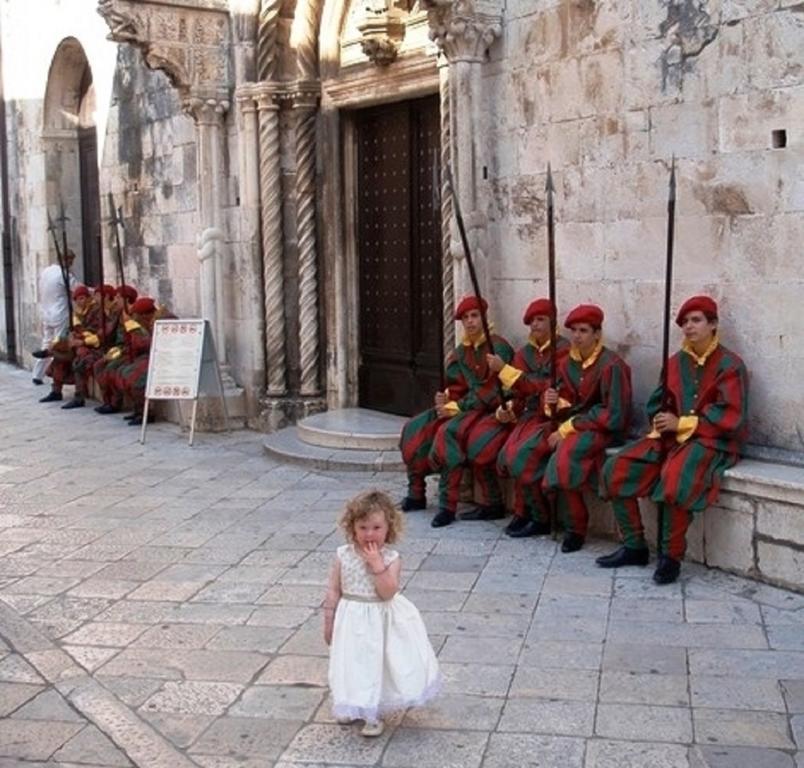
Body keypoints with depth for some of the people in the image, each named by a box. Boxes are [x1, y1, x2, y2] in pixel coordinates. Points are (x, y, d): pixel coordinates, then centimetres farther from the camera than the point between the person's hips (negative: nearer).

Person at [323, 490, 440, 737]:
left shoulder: (391, 558, -13)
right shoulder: (343, 555, -8)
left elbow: (388, 592, -22)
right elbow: (333, 591, -1)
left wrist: (377, 565, -28)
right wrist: (329, 622, 2)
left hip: (381, 622, -2)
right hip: (352, 621, 2)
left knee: (377, 663, 7)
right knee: (353, 664, 14)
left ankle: (373, 714, 25)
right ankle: (353, 707, 39)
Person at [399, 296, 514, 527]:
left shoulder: (498, 347, -10)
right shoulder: (461, 352, 13)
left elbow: (491, 391, -17)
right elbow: (457, 387, 15)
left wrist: (456, 407, -17)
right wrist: (445, 399, -9)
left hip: (488, 410, -8)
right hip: (462, 407, 8)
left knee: (449, 432, -33)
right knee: (415, 429, -6)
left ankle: (448, 506, -30)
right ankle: (416, 494, 4)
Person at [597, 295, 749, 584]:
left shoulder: (730, 365, -5)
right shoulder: (676, 362, 13)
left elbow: (730, 417, -13)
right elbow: (656, 404, 15)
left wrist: (682, 424, -17)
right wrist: (662, 421, -9)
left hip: (710, 441, -6)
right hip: (670, 436, 6)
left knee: (675, 479, -37)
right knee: (615, 470, -11)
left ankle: (672, 556, -20)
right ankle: (634, 547, -1)